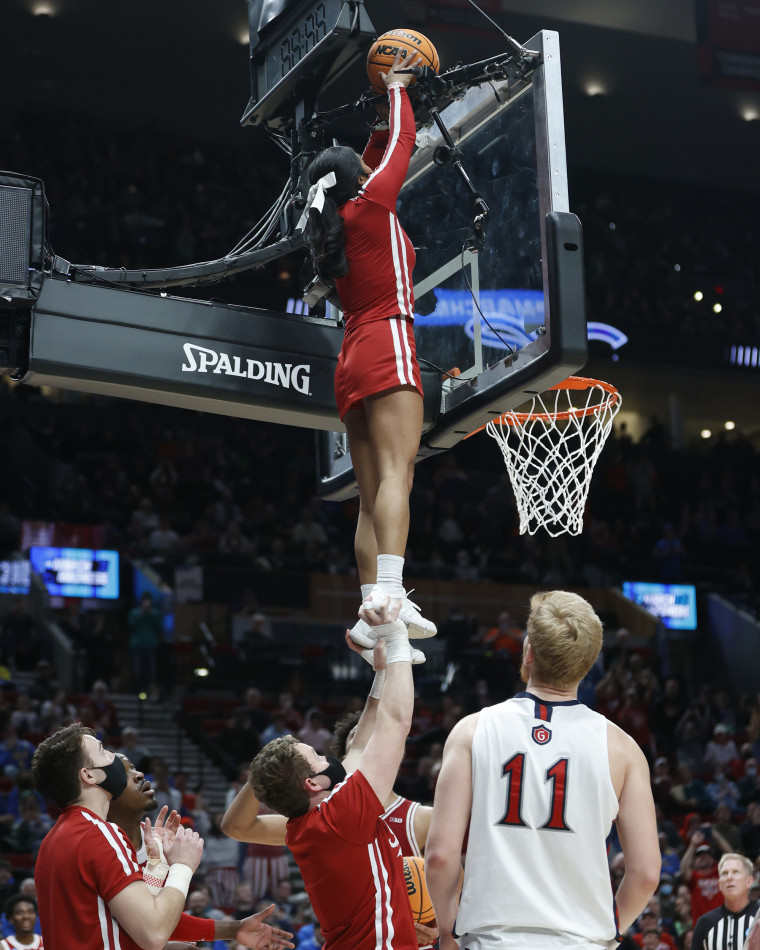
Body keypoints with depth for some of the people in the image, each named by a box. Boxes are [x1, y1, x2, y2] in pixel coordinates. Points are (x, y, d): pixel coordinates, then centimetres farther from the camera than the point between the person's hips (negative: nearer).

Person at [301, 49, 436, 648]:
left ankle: (374, 613, -8)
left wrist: (389, 104, 43)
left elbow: (377, 152, 37)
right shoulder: (371, 205, 2)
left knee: (373, 496, 1)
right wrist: (397, 89, 27)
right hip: (388, 349, -8)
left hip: (354, 362, 8)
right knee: (395, 475, -22)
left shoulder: (333, 224, 21)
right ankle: (388, 597, -38)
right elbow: (401, 143, 12)